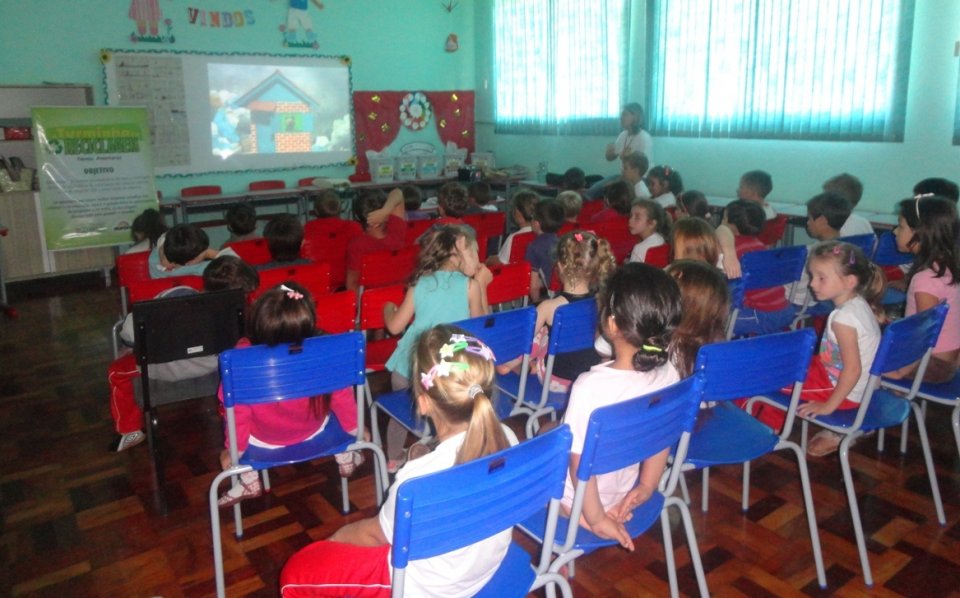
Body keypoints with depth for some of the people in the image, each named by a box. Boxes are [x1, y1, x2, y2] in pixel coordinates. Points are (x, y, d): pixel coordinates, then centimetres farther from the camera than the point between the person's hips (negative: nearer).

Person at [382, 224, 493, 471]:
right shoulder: (470, 285, -8)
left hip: (410, 365, 3)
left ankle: (394, 459, 43)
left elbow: (395, 326, 3)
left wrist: (388, 309, 25)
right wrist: (481, 286, 5)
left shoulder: (419, 283, 0)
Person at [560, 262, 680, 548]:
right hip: (621, 494, 6)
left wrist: (596, 519, -10)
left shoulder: (589, 387, -36)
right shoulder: (668, 375, -18)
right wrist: (646, 486, 12)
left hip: (574, 500, -6)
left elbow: (581, 463, -26)